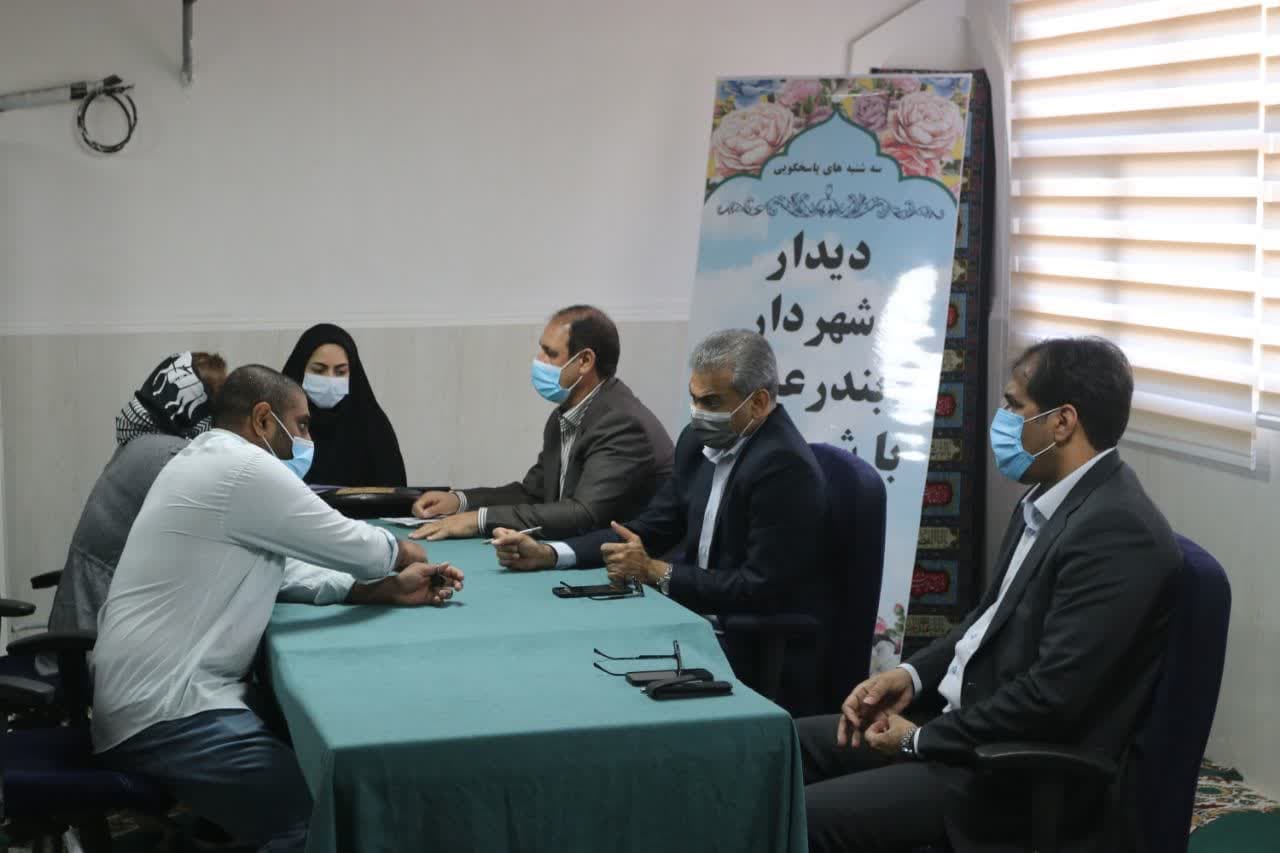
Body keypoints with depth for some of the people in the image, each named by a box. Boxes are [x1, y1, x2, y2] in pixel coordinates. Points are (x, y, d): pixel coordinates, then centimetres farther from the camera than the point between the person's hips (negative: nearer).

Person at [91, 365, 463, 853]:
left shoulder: (206, 461, 17)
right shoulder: (244, 466, -15)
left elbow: (283, 570, 17)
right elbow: (352, 547, -9)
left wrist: (390, 586, 9)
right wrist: (405, 552, 13)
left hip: (152, 691, 11)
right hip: (166, 713, -11)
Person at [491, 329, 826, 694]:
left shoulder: (784, 465, -20)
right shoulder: (700, 439, 5)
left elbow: (761, 588, -22)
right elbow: (650, 529, 9)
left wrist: (655, 572, -16)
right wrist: (546, 554, -2)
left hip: (761, 648, -7)